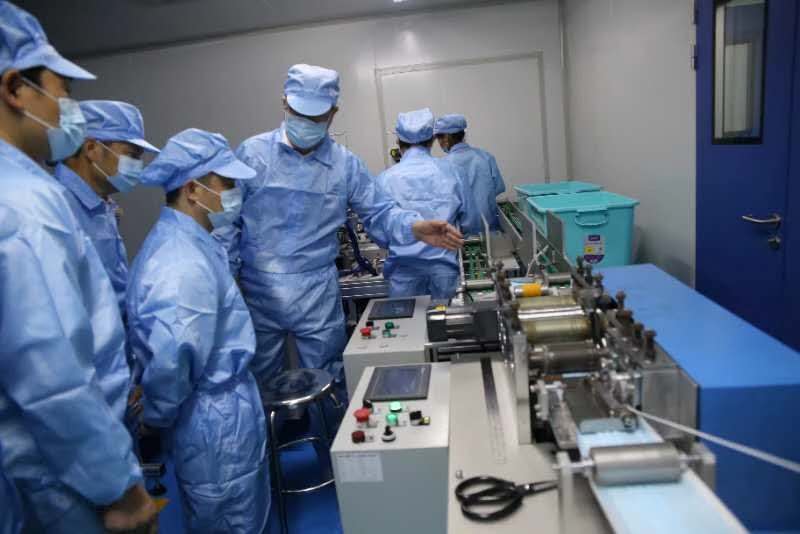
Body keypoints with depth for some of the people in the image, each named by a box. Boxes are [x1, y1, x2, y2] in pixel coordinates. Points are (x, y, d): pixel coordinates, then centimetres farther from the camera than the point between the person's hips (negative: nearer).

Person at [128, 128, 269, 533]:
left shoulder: (183, 240, 6)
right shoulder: (185, 263, -27)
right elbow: (169, 362, -36)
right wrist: (157, 419, -16)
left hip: (223, 409, 9)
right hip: (217, 421, -9)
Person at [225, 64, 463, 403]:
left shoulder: (345, 164, 0)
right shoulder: (252, 153, -3)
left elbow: (378, 213, 0)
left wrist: (416, 228, -21)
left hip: (317, 296, 0)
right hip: (257, 292, 0)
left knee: (326, 387, 13)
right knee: (258, 388, 19)